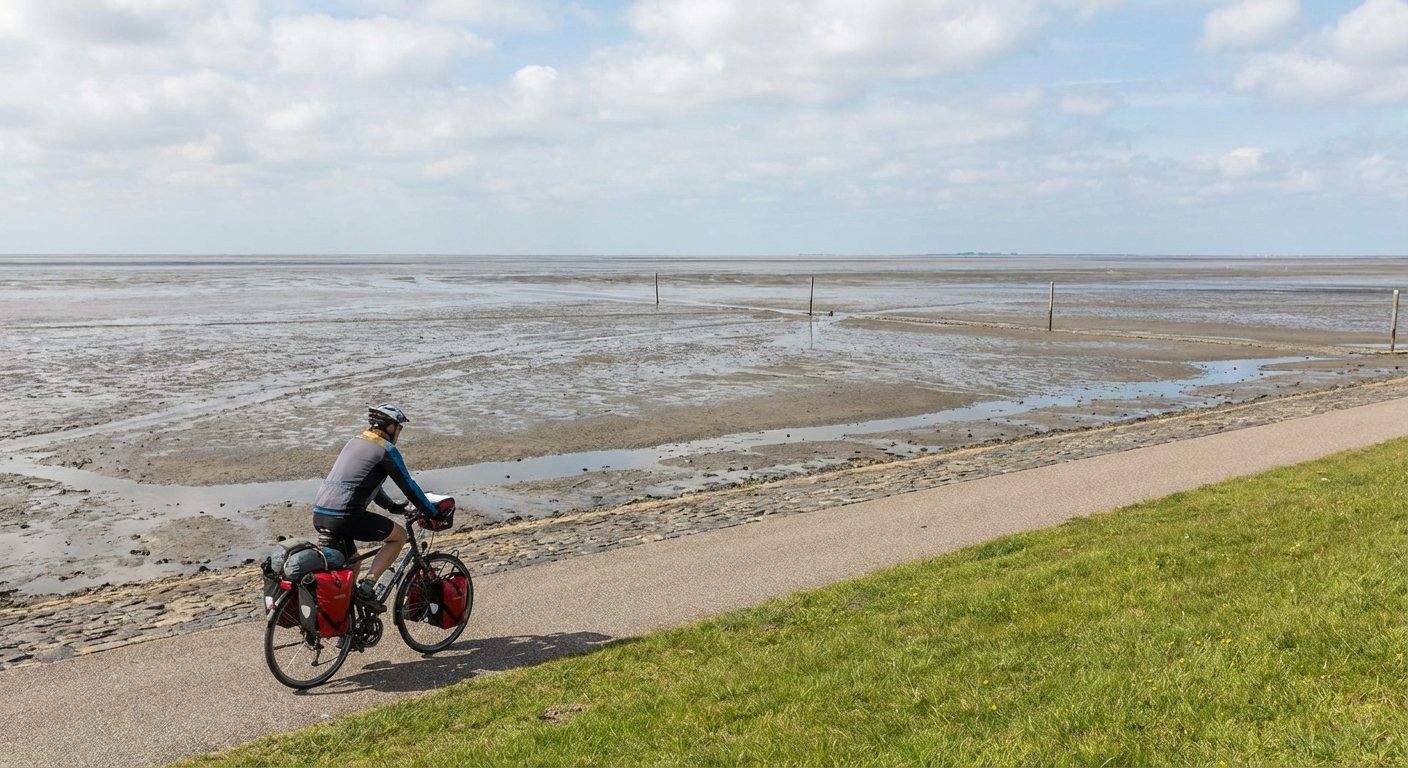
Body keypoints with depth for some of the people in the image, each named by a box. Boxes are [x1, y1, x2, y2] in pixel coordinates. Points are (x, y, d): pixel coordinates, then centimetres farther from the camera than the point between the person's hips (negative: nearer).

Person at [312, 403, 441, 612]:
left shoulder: (354, 443, 23)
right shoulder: (386, 449, -1)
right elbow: (408, 486, 2)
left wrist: (393, 506, 41)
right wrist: (433, 513, 14)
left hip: (319, 514, 8)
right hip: (345, 516, -8)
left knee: (353, 565, 25)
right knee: (399, 535, 9)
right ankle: (366, 589, -1)